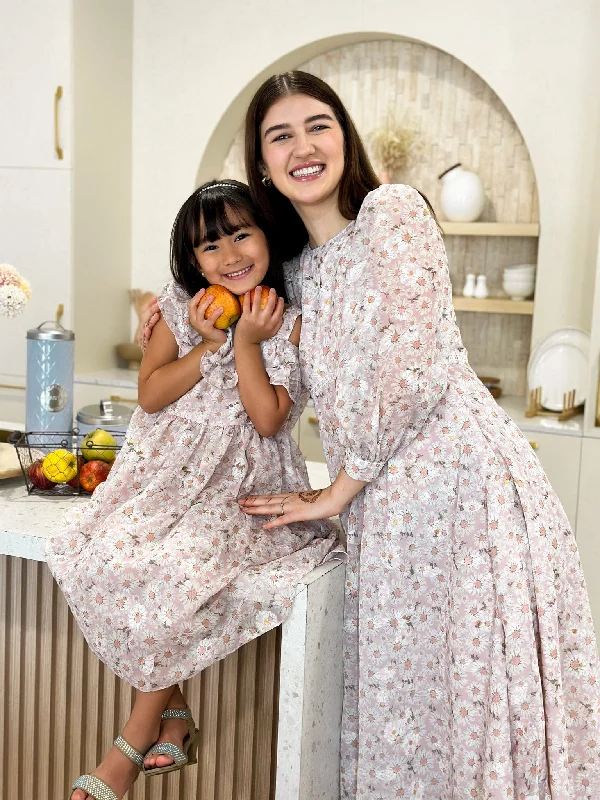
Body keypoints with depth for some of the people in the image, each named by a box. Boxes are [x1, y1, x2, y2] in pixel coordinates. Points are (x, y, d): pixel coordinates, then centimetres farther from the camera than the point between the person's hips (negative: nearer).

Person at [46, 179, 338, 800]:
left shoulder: (289, 322, -3)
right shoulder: (181, 306, 6)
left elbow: (269, 420, -9)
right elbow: (150, 395, 0)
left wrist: (246, 344, -15)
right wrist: (208, 346, -10)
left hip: (244, 480, -3)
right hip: (169, 466, 4)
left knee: (177, 569, -28)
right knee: (104, 555, -22)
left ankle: (132, 746, -7)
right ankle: (173, 715, -5)